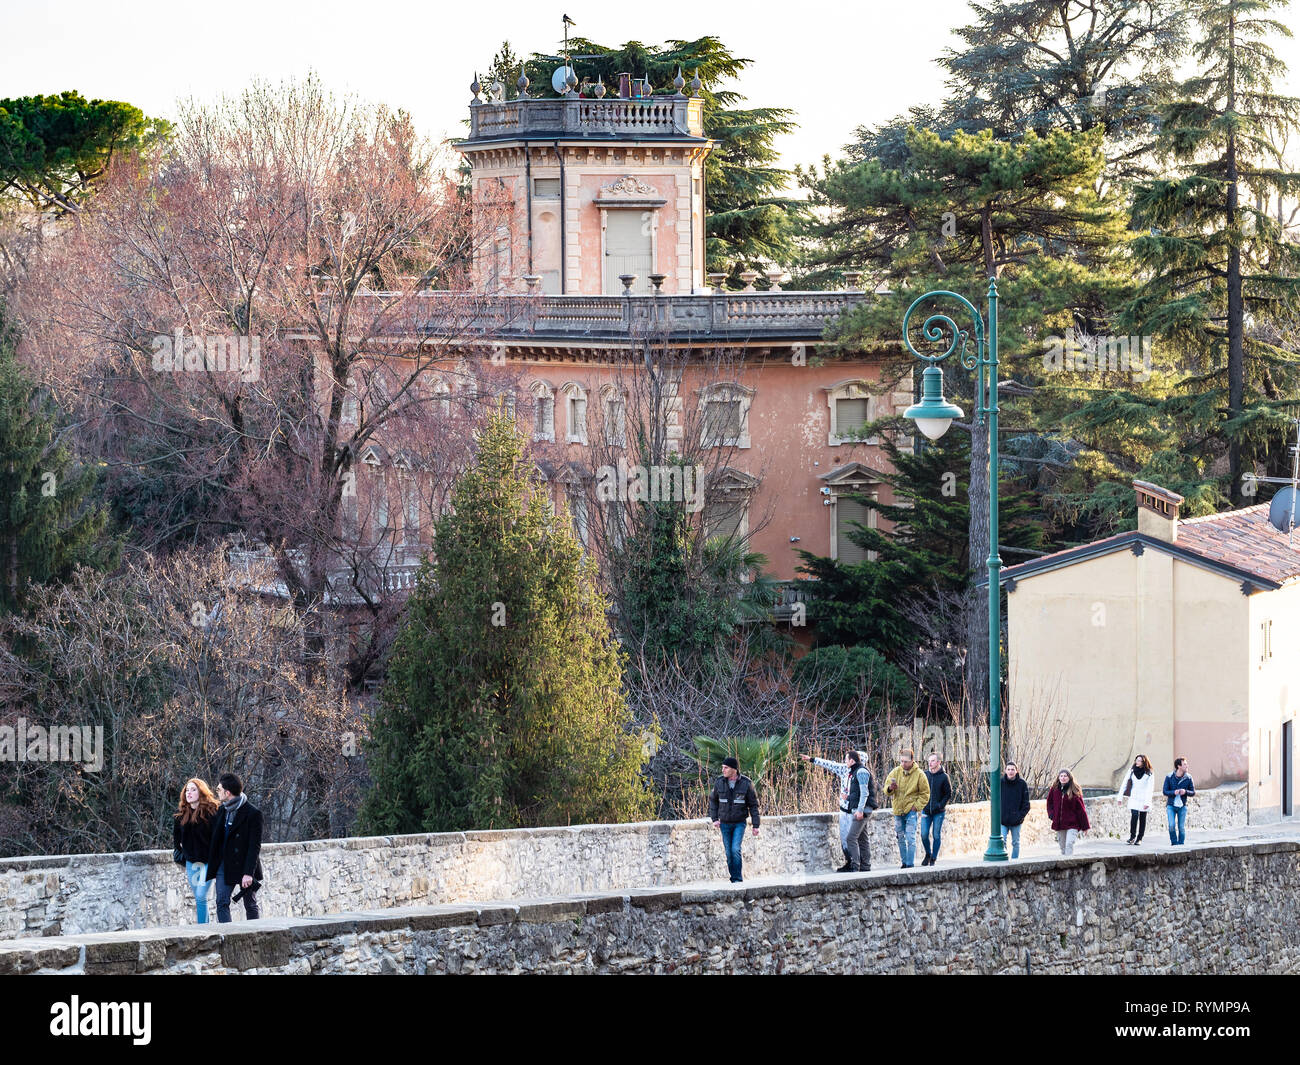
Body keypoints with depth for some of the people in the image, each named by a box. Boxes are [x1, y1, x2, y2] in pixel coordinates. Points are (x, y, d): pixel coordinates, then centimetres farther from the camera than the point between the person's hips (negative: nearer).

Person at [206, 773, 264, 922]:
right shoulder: (221, 810, 8)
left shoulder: (253, 813, -13)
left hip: (244, 865, -6)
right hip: (224, 865, 6)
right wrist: (213, 866, 11)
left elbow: (255, 846, -16)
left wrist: (249, 872, -21)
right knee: (222, 903, -5)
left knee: (250, 905, 6)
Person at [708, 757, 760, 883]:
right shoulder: (719, 782, -4)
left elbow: (753, 805, -3)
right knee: (729, 853, 4)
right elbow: (713, 800, 9)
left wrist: (755, 825, -5)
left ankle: (738, 879, -9)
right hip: (725, 824, 3)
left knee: (735, 849, -17)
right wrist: (714, 819, -1)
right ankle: (733, 878, 15)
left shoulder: (746, 783, -10)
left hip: (739, 823, -3)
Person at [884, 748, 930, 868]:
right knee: (901, 839, 11)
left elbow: (925, 794, 1)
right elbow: (886, 787, 5)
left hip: (910, 810, -4)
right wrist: (890, 788, -19)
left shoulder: (919, 774, -6)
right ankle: (904, 862, 21)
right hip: (898, 810, 4)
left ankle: (910, 864, -11)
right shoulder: (896, 772, 1)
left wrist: (916, 806, -10)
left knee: (910, 838, -12)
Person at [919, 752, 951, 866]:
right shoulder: (925, 775, 3)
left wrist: (940, 805, -9)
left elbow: (948, 794, 1)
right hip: (926, 810, 2)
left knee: (936, 836, 1)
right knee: (924, 835, -2)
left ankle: (933, 858, 11)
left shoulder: (943, 777, -4)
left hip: (938, 811, -2)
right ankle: (928, 854, 20)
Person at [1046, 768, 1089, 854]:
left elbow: (1081, 809, -4)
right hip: (1059, 824, 5)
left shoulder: (1075, 791, -6)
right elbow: (1049, 803, 21)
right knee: (1063, 847, 11)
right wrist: (1051, 814, 2)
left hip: (1072, 824, -5)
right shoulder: (1055, 789, 4)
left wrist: (1085, 826, -4)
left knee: (1069, 845, -18)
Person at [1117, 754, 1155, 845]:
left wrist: (1147, 802, -13)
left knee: (1142, 819, 4)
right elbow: (1125, 784, 8)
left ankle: (1139, 838, 14)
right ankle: (1132, 836, -11)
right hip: (1134, 798, 1)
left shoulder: (1149, 773, -3)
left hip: (1143, 800, -1)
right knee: (1134, 816, -16)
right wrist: (1120, 797, 5)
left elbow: (1150, 789, -7)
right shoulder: (1132, 771, 4)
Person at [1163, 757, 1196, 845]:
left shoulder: (1188, 778, -1)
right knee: (1172, 826, -13)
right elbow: (1165, 792, -2)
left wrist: (1185, 792, -17)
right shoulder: (1169, 777, -5)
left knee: (1181, 827, 0)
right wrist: (1174, 792, -21)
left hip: (1182, 806, 1)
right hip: (1171, 805, -1)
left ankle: (1181, 844, 12)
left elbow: (1193, 792, 4)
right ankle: (1174, 844, 3)